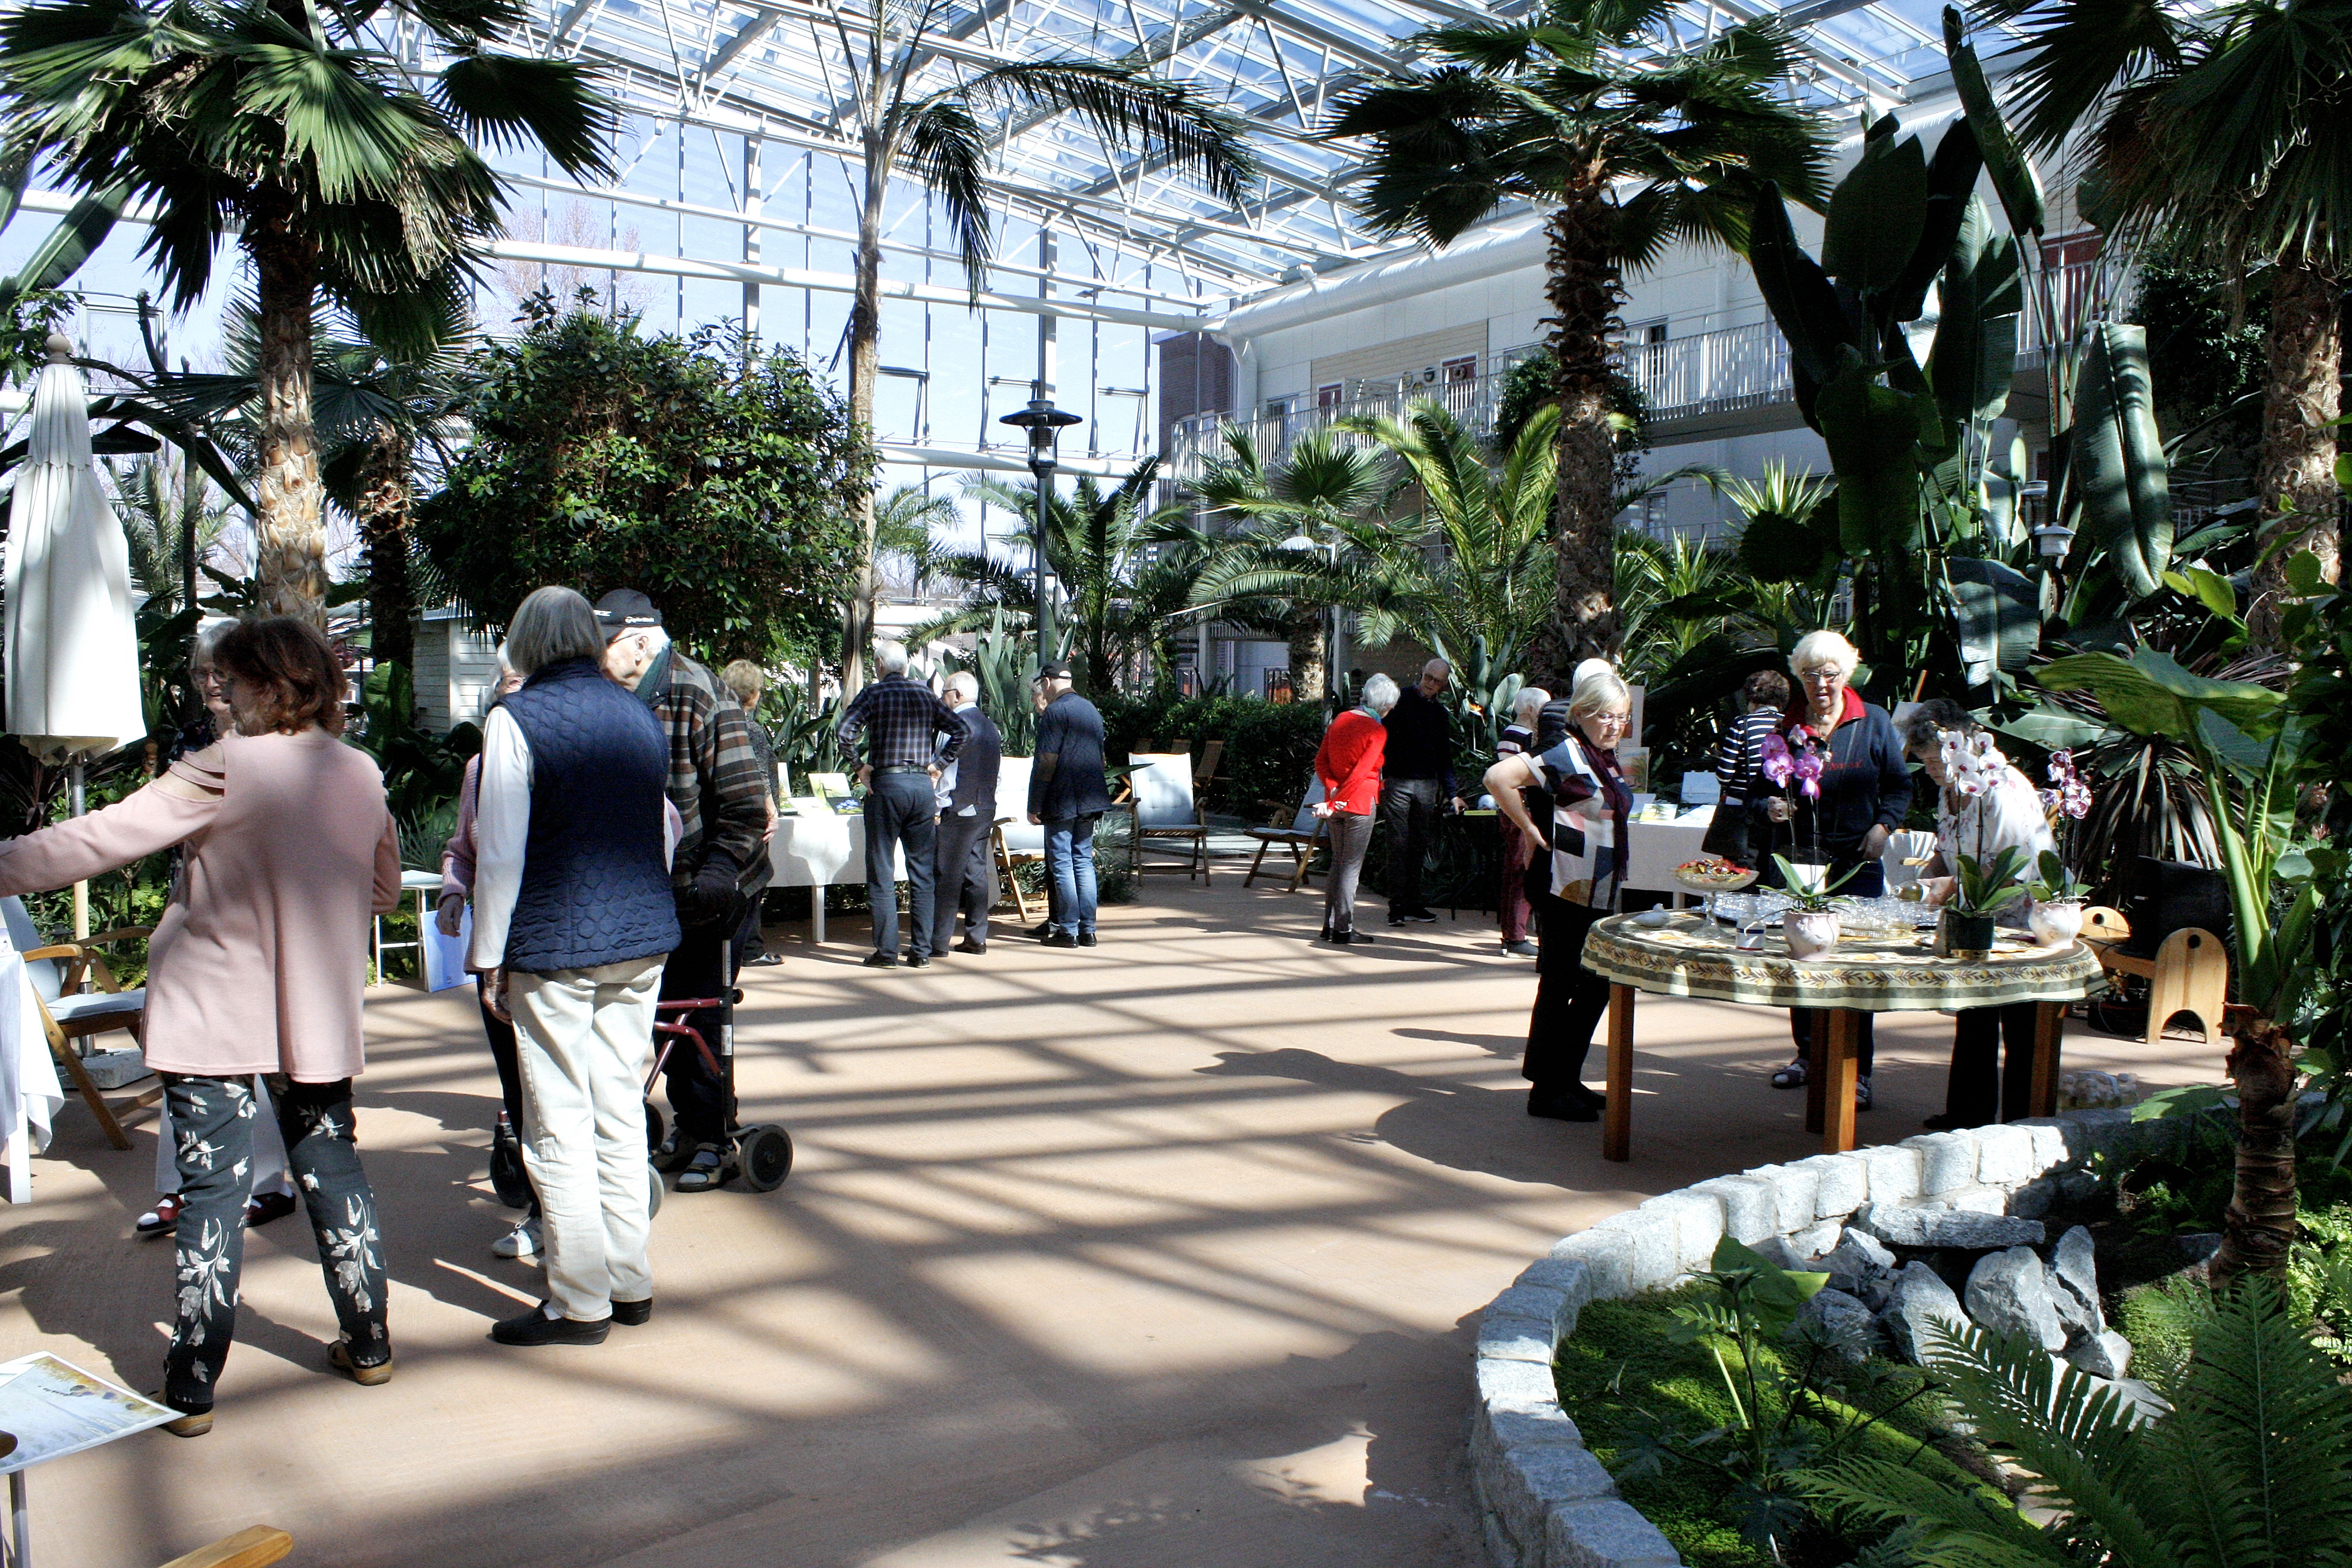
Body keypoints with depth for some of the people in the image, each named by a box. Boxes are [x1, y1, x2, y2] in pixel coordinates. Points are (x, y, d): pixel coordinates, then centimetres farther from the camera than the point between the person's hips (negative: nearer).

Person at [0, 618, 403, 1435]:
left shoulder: (228, 768, -14)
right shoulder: (361, 775, 3)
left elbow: (105, 836, -14)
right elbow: (383, 889, 13)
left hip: (212, 1013, -5)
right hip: (319, 1013, 5)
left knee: (212, 1191, 2)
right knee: (332, 1171, 15)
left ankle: (191, 1389, 9)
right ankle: (367, 1346, 25)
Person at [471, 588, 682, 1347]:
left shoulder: (516, 720, -9)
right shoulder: (640, 715, 9)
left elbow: (501, 854, -12)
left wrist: (489, 957, -4)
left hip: (554, 945, -6)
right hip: (644, 941, 6)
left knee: (559, 1127, 3)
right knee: (621, 1113, 14)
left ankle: (580, 1304, 10)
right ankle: (630, 1284, 22)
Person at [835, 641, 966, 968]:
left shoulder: (874, 694, -1)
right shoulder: (926, 694, 10)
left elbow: (844, 732, -15)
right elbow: (960, 730, 4)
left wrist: (862, 766, -4)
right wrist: (937, 764, 6)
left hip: (886, 785, -4)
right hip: (923, 786, 4)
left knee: (882, 874, 2)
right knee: (922, 874, 8)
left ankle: (887, 951, 1)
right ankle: (921, 952, 8)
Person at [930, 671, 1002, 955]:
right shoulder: (990, 727, 13)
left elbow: (947, 770, -16)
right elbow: (998, 771, 15)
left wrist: (936, 807, -10)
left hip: (957, 811, -8)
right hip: (985, 810, 8)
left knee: (946, 876, -3)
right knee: (977, 873, 10)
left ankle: (939, 940, -1)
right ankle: (976, 938, 11)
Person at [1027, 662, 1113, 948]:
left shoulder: (1055, 712, -11)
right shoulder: (1092, 710, 15)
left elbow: (1045, 763, -15)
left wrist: (1035, 806, -12)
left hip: (1062, 803, -8)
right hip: (1091, 800, 8)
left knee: (1061, 864, -2)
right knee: (1084, 861, 10)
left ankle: (1068, 930, -1)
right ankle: (1087, 929, 10)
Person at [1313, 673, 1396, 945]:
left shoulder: (1341, 720, 7)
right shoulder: (1378, 731, -13)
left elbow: (1321, 760, 3)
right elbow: (1359, 773, -19)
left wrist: (1333, 788, -8)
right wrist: (1334, 804, -18)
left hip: (1337, 803, 7)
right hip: (1360, 802, -7)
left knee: (1338, 862, 15)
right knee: (1351, 866, -1)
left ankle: (1330, 926, 18)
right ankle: (1343, 929, 2)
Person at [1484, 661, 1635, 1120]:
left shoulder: (1607, 760, 13)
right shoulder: (1568, 755, -15)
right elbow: (1498, 778, -27)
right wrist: (1531, 831, -20)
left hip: (1599, 893, 9)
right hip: (1564, 890, -9)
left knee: (1597, 985, 14)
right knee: (1558, 987, -2)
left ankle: (1566, 1078, 25)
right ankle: (1546, 1091, 7)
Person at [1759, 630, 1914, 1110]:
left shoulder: (1874, 722, 4)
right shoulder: (1786, 726, 6)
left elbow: (1899, 784, 9)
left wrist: (1883, 826, -7)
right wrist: (1771, 807, -9)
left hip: (1856, 862, -2)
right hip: (1795, 862, 2)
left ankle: (1857, 1071, 4)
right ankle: (1808, 1055, 24)